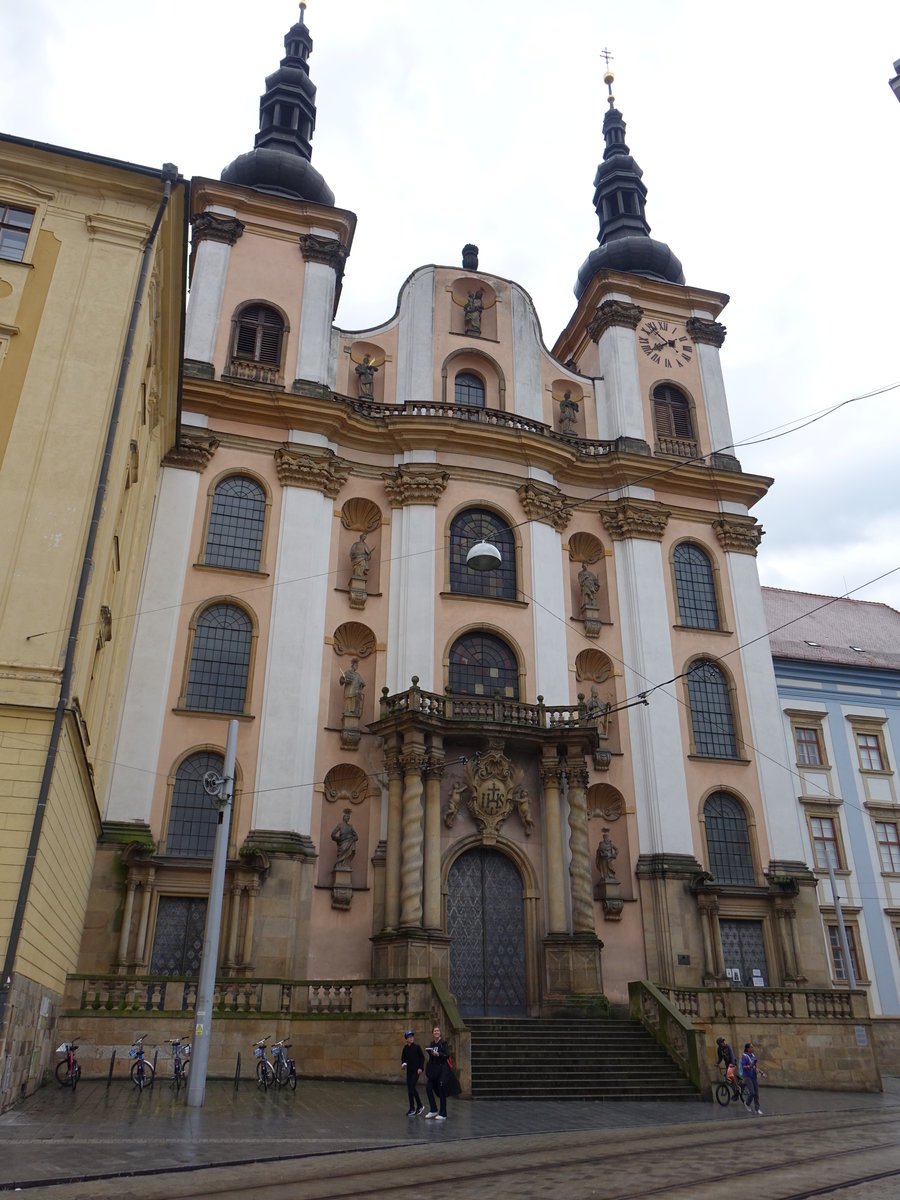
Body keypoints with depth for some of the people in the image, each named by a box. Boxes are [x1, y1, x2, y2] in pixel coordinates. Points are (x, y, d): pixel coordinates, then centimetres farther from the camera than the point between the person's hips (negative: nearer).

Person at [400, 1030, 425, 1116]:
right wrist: (403, 1064, -9)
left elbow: (422, 1058, -5)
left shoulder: (417, 1046, -7)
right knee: (409, 1089, 5)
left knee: (412, 1087, -14)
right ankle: (412, 1108, 14)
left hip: (416, 1070, -5)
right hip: (409, 1070, 5)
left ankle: (420, 1106, 0)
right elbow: (403, 1057, 11)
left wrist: (420, 1068, -13)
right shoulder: (405, 1048, 6)